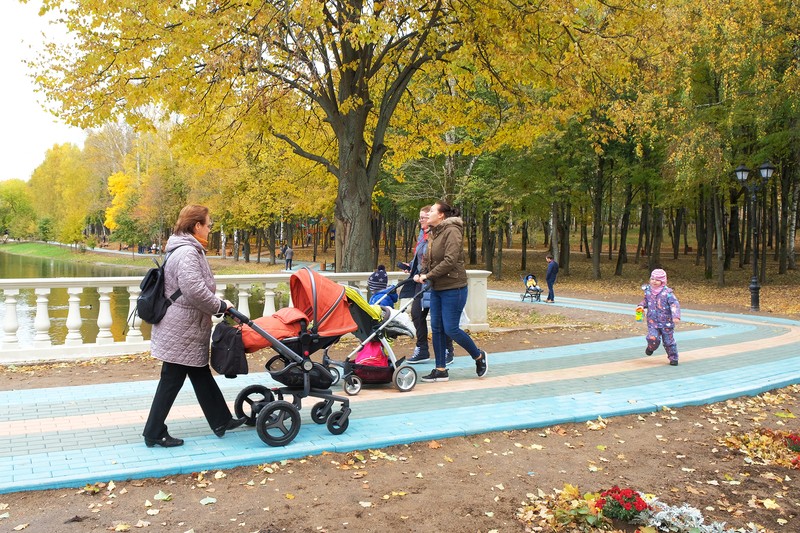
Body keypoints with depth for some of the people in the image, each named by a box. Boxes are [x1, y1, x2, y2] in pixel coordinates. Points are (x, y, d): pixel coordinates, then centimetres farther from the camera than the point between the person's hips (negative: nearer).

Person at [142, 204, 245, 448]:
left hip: (186, 329, 11)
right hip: (181, 333, -11)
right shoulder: (187, 253, -21)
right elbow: (195, 291, -29)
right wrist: (221, 306, -16)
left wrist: (217, 304, 15)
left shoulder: (187, 250, 13)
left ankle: (221, 421, 27)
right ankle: (154, 433, 11)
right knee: (172, 380, 0)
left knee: (201, 375, 17)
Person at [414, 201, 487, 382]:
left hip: (453, 288, -9)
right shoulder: (434, 233, 13)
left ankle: (479, 356, 18)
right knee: (437, 328, 7)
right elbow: (428, 259, 16)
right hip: (436, 288, 9)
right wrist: (421, 274, -3)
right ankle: (441, 370, 15)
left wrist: (428, 275, -21)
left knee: (450, 329, -5)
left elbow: (450, 260, -24)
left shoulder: (452, 231, -15)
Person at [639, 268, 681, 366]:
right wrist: (642, 305, 0)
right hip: (652, 322, 2)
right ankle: (651, 347, 21)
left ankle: (673, 358, 26)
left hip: (666, 322, -2)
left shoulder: (667, 292, -13)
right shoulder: (648, 291, 2)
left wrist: (676, 316, -31)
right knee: (653, 338, -15)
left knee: (668, 341, 7)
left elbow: (674, 304, -19)